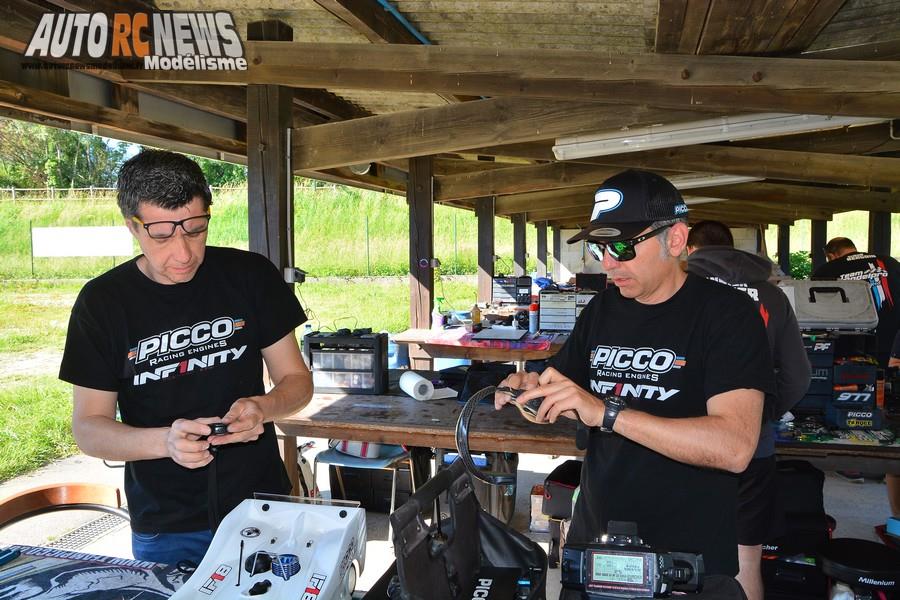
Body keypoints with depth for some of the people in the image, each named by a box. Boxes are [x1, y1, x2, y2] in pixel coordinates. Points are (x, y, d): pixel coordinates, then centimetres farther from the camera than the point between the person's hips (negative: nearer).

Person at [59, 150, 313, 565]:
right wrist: (165, 441, -25)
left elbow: (297, 379, 0)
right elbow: (87, 428, -6)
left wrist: (264, 407, -23)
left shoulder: (251, 276, -6)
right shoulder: (102, 302, -7)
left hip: (261, 509, 1)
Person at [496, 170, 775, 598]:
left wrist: (606, 412, -30)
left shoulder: (727, 313, -13)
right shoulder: (601, 309, 4)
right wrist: (529, 390, -10)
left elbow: (734, 447, -24)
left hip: (689, 561, -5)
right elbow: (558, 407, 13)